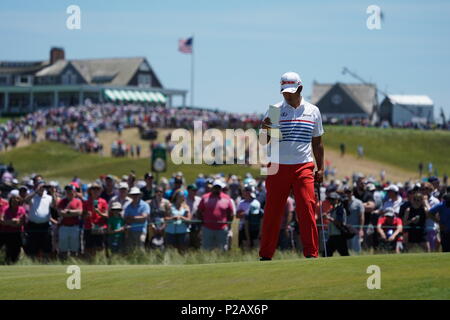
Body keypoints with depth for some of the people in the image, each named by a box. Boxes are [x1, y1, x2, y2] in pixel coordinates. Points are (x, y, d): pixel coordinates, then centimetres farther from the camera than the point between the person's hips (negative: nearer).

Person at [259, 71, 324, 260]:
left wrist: (320, 168, 8)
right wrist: (265, 129, -20)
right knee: (272, 211, 0)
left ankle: (311, 253, -7)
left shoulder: (312, 111, 10)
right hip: (278, 167, 0)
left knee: (307, 208, -10)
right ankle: (266, 255, 6)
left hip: (303, 167, 0)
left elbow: (317, 142, 16)